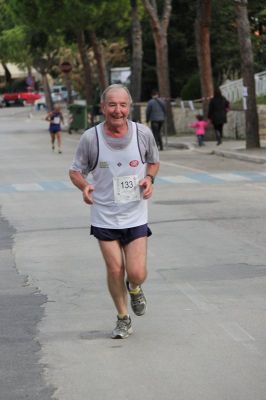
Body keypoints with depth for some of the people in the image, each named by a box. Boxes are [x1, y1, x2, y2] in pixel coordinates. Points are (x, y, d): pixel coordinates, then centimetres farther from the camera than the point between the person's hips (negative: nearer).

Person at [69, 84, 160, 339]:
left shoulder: (143, 134, -7)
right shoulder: (90, 138, -11)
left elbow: (153, 162, 12)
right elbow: (76, 171, 2)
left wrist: (149, 178, -9)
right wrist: (84, 186, -19)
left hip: (135, 216, 0)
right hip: (104, 216, 0)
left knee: (137, 274, -7)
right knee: (114, 270, 1)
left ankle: (134, 289, 31)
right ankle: (123, 318, 25)